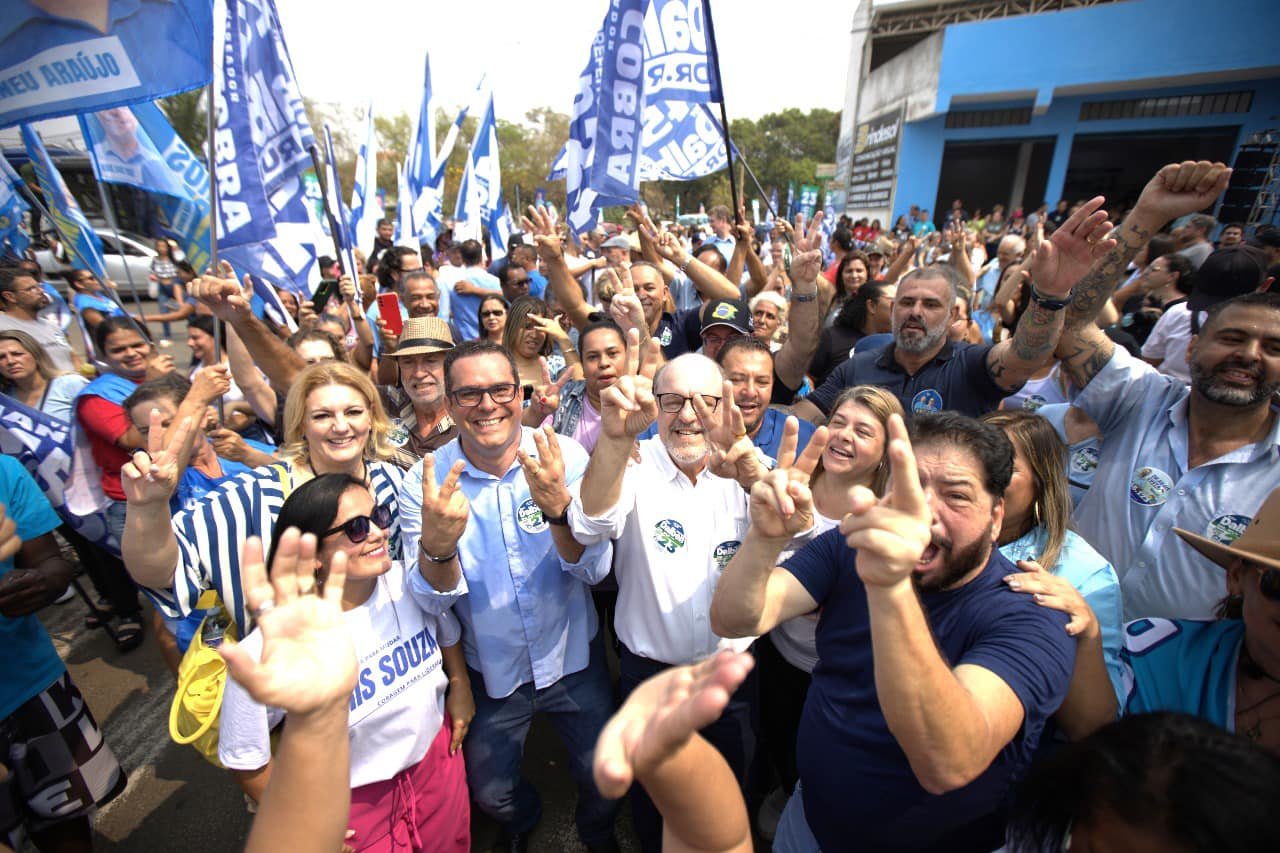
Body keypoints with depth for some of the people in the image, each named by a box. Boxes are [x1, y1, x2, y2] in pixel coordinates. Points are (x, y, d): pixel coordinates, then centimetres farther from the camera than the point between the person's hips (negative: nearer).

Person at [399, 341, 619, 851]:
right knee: (491, 793, 23)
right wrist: (437, 545, -40)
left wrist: (559, 509, -40)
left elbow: (595, 571, -21)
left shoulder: (566, 457, -18)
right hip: (491, 670, 1)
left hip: (573, 657, 0)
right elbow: (434, 597, -18)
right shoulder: (426, 480, -16)